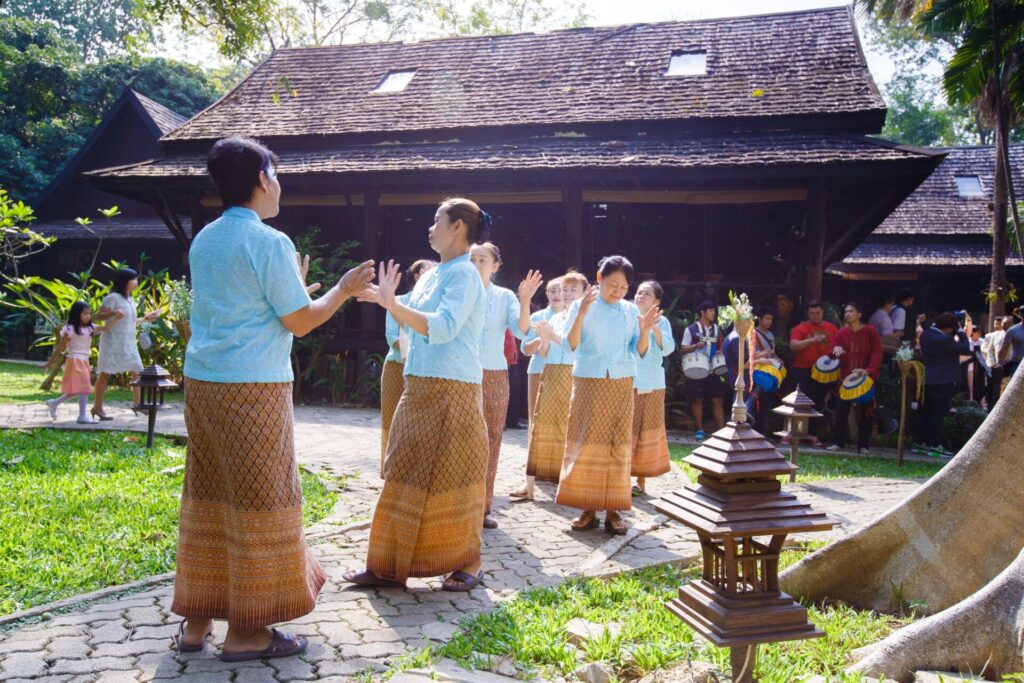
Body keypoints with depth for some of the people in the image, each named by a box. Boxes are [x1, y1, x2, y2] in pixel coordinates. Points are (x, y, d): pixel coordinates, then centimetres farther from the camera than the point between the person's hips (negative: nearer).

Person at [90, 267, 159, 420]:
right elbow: (98, 317, -12)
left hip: (129, 342, 8)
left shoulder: (130, 300, 16)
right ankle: (97, 407, 1)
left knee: (137, 371, 6)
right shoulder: (113, 297, -9)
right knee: (105, 373, -4)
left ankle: (137, 403, 13)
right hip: (113, 341, -8)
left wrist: (145, 319, 18)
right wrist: (112, 313, -29)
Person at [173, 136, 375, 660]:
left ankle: (196, 619, 22)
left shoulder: (203, 241, 13)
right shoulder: (270, 242, -11)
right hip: (253, 388, -8)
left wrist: (292, 285, 32)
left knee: (207, 498, 14)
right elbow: (300, 322, -8)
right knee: (257, 502, 0)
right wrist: (343, 289, 6)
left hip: (202, 382, 8)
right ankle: (246, 630, 7)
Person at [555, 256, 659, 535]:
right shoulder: (581, 306, 1)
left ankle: (613, 509, 6)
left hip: (621, 384, 2)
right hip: (588, 382, -1)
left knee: (618, 444, 0)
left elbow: (640, 352, 5)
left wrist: (645, 331, -12)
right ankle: (588, 508, 6)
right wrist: (581, 314, -20)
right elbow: (571, 345, -9)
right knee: (586, 442, -1)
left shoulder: (630, 310, 6)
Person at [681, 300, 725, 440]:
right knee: (697, 399, 3)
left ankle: (721, 430, 1)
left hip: (713, 370, 4)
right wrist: (696, 346, -23)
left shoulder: (716, 329, 11)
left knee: (718, 399, -1)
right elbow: (683, 349, -5)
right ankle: (700, 430, 13)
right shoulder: (691, 329, -3)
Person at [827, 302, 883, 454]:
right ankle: (838, 442, 2)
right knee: (841, 409, -3)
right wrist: (836, 350, -19)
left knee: (866, 410, 2)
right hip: (846, 376, 2)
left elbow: (877, 353, -8)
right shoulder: (841, 333, 6)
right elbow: (835, 355, 5)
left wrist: (868, 370, -23)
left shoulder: (870, 331, -3)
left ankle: (863, 445, 8)